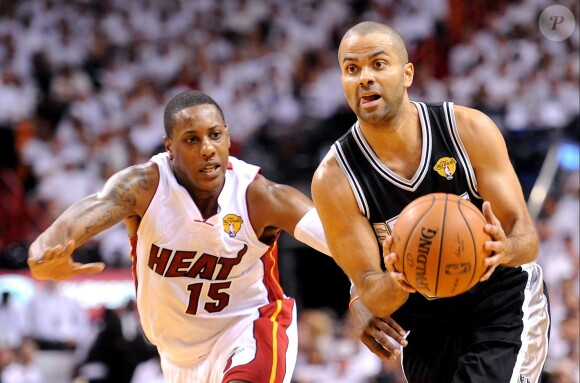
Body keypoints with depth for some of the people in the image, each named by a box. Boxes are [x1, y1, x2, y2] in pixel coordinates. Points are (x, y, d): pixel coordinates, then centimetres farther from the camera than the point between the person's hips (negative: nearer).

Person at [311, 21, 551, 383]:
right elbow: (370, 296, -16)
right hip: (426, 327, 2)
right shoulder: (334, 178, -16)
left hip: (505, 303, -2)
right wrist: (395, 283, -40)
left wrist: (506, 249, -38)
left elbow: (526, 234, -14)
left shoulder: (470, 129, -16)